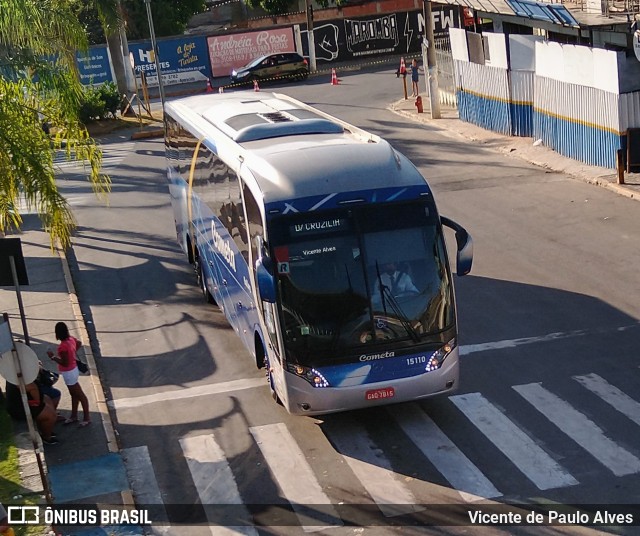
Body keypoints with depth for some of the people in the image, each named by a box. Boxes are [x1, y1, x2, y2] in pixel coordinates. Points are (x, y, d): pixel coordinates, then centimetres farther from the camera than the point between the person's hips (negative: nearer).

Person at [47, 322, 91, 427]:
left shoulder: (63, 346, -31)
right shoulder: (71, 339, -4)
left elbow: (65, 363, -28)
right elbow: (79, 343, 18)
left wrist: (53, 356, -22)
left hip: (69, 373, -9)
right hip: (72, 370, 9)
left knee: (80, 395, 3)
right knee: (74, 394, 21)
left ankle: (87, 417, 15)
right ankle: (74, 416, 35)